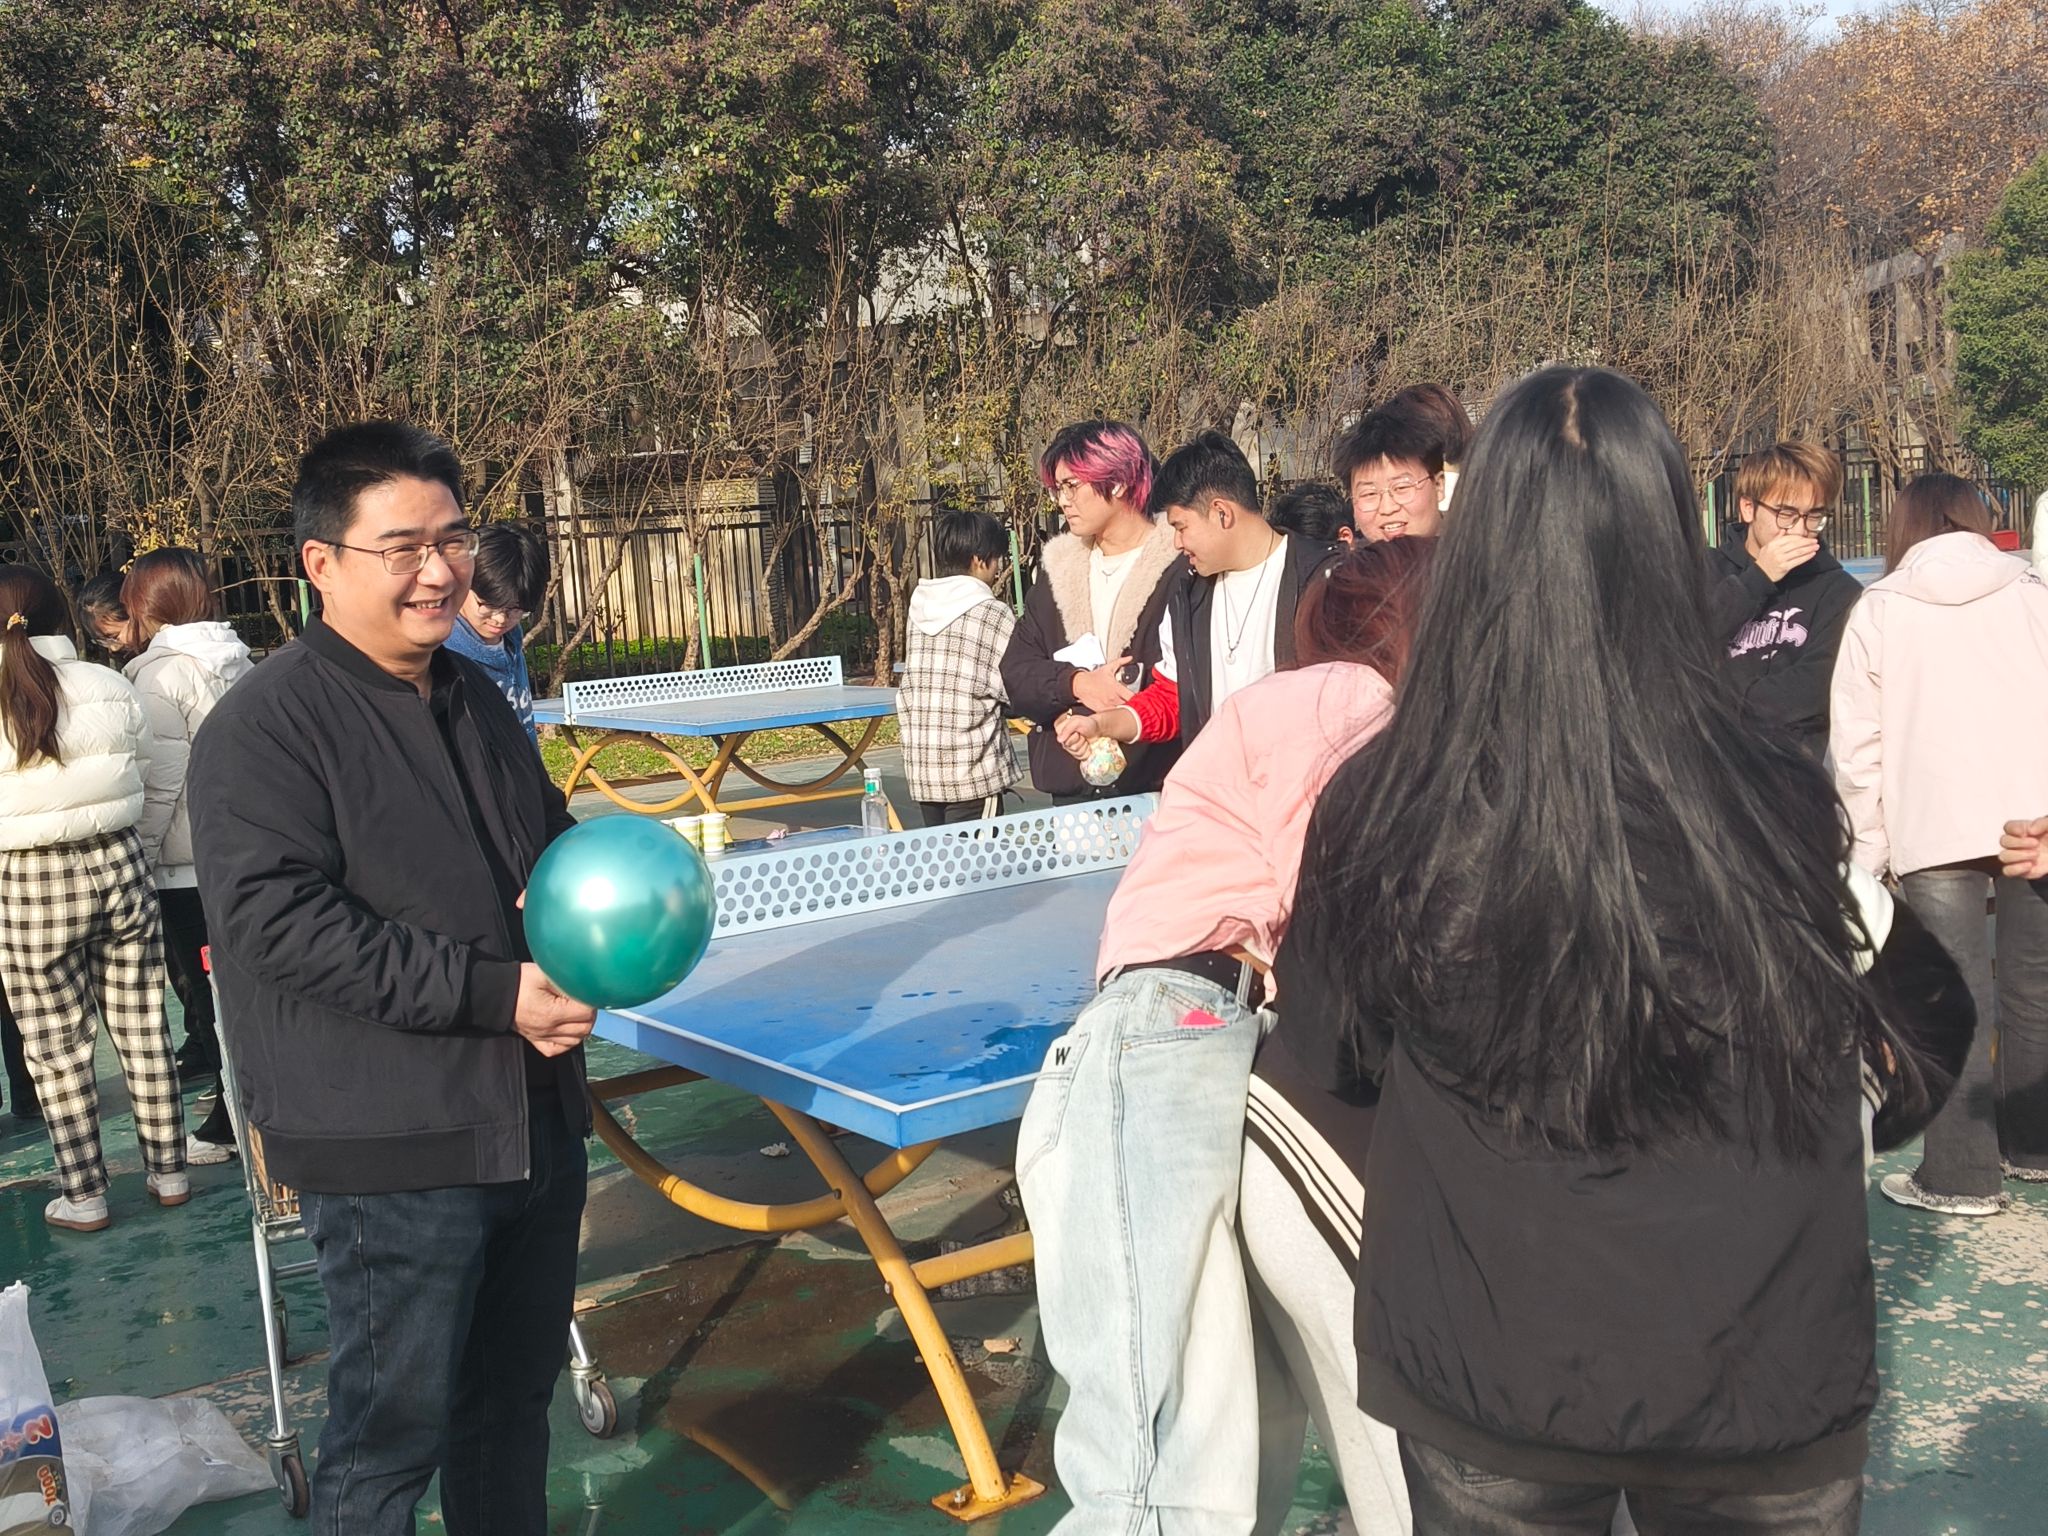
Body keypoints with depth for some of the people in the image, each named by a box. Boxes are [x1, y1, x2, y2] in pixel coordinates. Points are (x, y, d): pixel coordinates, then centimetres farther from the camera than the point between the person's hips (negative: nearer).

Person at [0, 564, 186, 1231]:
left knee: (56, 1046, 8)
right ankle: (169, 1173, 21)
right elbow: (141, 779, 3)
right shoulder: (111, 689, -3)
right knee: (142, 1028, 12)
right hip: (118, 867, 3)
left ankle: (84, 1197, 15)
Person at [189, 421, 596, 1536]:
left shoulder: (478, 700, 11)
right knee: (392, 1435, 5)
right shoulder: (265, 724, -13)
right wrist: (493, 993, -25)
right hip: (392, 1152, -7)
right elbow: (275, 919, -23)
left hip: (535, 1126, 8)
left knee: (513, 1399, 22)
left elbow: (553, 840, 24)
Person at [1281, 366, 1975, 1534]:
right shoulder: (1786, 819, -21)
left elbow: (1331, 1056, -1)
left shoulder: (1379, 815, -20)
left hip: (1482, 1389, 0)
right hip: (1762, 1392, 0)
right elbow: (1928, 1045, -1)